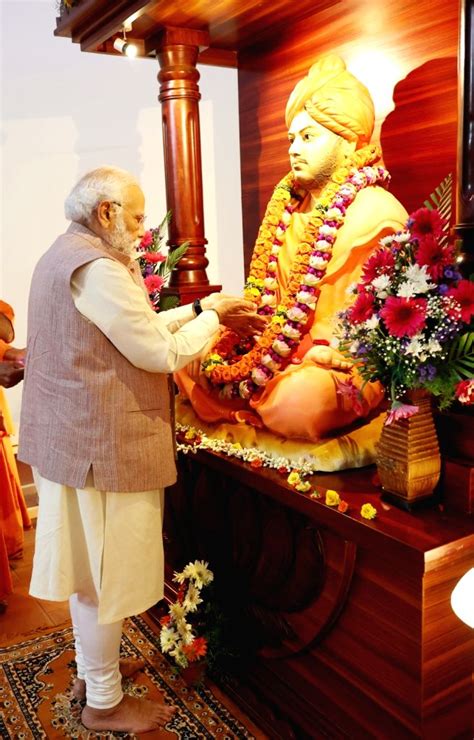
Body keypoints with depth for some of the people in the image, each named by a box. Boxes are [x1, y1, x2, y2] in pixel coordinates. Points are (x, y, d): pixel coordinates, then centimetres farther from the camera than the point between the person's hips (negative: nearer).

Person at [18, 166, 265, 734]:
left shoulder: (64, 255, 13)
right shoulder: (97, 267, -21)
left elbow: (136, 326, 14)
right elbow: (161, 353, -20)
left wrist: (199, 309, 8)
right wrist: (212, 318, -5)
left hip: (68, 435, 11)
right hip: (101, 444, -10)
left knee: (87, 560, 22)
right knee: (106, 570, 5)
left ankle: (91, 668, 41)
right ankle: (104, 703, 24)